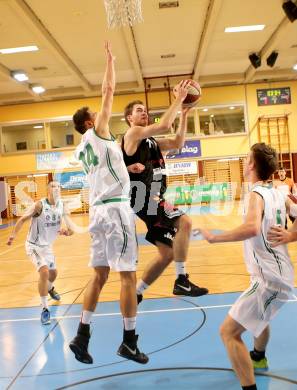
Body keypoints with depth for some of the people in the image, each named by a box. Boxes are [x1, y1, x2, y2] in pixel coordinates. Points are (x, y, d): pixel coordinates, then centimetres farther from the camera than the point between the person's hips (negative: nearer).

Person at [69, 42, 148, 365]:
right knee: (127, 275, -2)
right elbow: (108, 91, -1)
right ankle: (129, 342, 5)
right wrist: (110, 59, 9)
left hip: (97, 209, 8)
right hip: (115, 208, -8)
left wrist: (126, 167, 29)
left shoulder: (83, 149, 18)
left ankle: (81, 336, 14)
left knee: (99, 275, 12)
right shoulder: (96, 132, -2)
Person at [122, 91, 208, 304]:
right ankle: (181, 280, -20)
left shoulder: (151, 141, 24)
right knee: (184, 222, -27)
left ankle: (135, 294, 19)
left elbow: (177, 143, 18)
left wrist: (184, 115, 12)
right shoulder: (134, 133, -2)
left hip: (153, 199, 9)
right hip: (144, 197, -9)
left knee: (167, 253, 8)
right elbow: (164, 125, -16)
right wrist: (179, 98, -9)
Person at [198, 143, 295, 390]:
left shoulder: (256, 194, -17)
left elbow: (252, 228, -37)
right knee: (258, 314, 35)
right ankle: (259, 357, 60)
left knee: (229, 332, -9)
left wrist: (214, 237, -30)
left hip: (269, 279, -10)